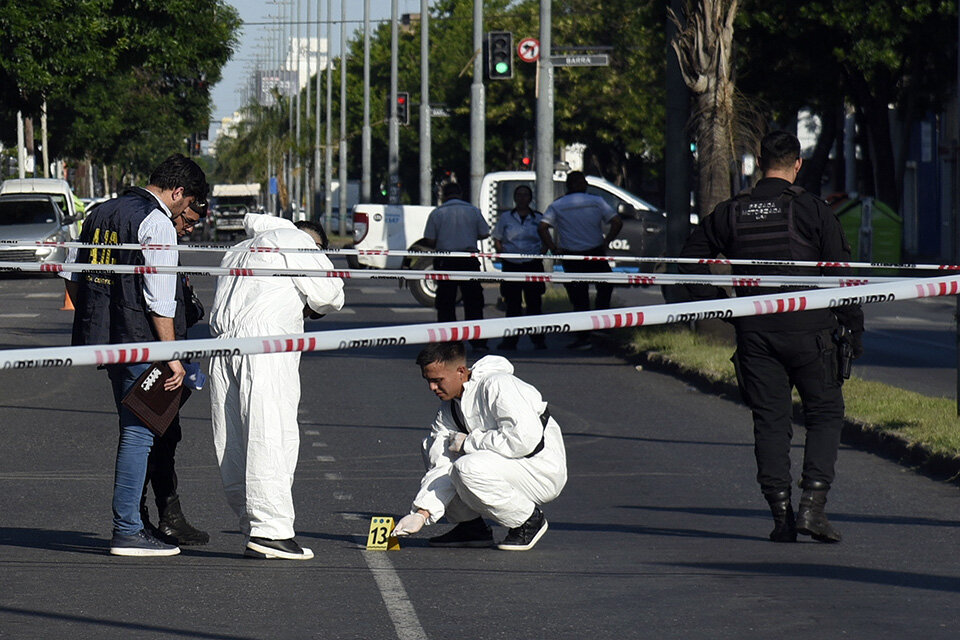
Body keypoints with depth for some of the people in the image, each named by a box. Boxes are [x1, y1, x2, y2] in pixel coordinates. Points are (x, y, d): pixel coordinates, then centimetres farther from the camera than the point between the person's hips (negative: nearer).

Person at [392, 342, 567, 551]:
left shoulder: (498, 385, -19)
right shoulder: (448, 409, 5)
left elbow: (525, 438, -29)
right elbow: (442, 469, 0)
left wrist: (470, 443, -18)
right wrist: (421, 514, -15)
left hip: (543, 470, -8)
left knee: (468, 469, -31)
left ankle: (529, 520, -10)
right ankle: (471, 526, 10)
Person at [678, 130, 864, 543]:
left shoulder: (730, 213, 7)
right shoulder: (811, 209, -4)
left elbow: (689, 261, 9)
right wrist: (853, 324, 4)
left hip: (754, 334, 3)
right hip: (808, 329, -3)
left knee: (769, 420, 7)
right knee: (825, 414, 7)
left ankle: (781, 515, 3)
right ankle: (812, 505, -7)